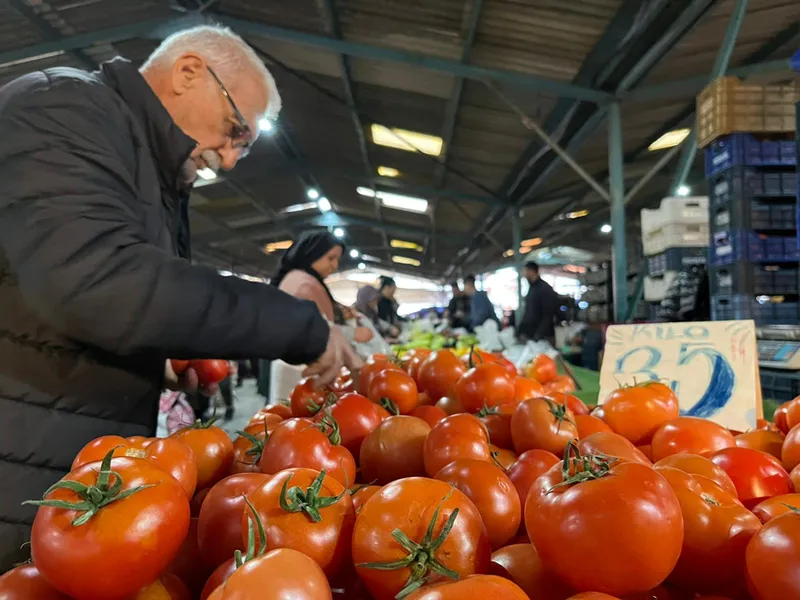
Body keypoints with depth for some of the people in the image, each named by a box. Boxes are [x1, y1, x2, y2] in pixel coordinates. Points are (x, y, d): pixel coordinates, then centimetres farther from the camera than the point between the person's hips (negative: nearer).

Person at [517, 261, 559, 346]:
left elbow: (548, 316, -16)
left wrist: (538, 336, -22)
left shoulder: (546, 289, -12)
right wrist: (519, 330, 12)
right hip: (529, 335, 8)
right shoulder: (532, 288, 13)